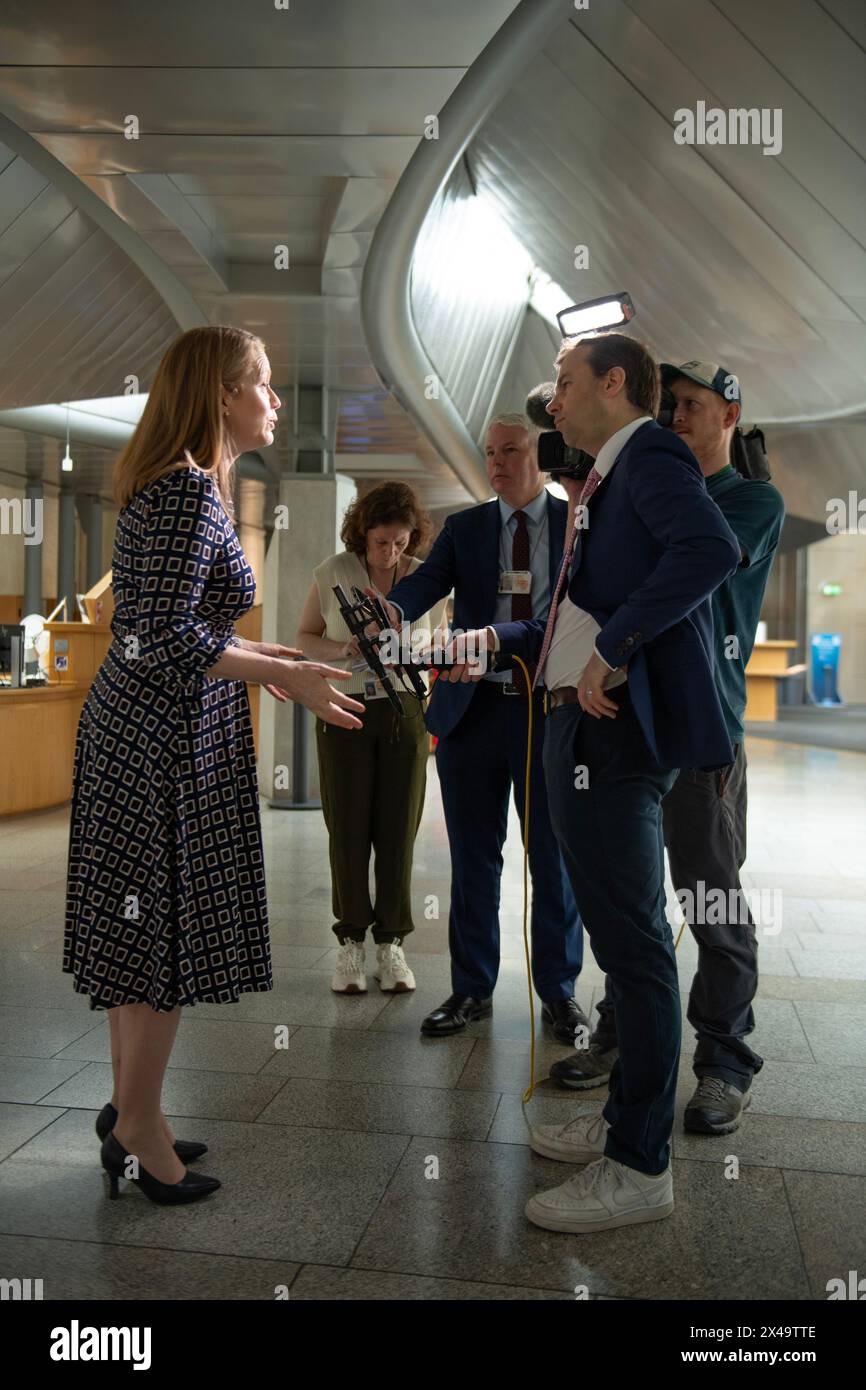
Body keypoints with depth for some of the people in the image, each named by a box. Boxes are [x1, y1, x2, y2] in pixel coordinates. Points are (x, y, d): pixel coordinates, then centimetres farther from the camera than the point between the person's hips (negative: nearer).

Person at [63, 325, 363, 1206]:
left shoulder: (169, 487, 14)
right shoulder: (191, 490, -17)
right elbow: (168, 638, -23)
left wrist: (247, 655, 20)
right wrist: (287, 675, -19)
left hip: (134, 726, 10)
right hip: (170, 738, -10)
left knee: (140, 928, 16)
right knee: (166, 931, 1)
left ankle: (129, 1110, 29)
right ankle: (138, 1129, 16)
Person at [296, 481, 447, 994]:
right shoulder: (332, 572, -1)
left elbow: (441, 643, 11)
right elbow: (305, 637, 6)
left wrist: (420, 651, -13)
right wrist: (344, 650, -14)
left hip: (405, 709, 1)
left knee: (399, 829, 3)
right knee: (348, 828, 1)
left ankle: (392, 943, 14)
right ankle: (351, 943, 12)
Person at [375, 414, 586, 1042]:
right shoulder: (464, 528, 9)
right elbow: (428, 579, -8)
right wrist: (392, 610, -30)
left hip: (553, 711, -2)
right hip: (474, 709, 2)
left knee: (555, 861, 7)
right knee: (473, 859, 10)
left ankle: (559, 990, 23)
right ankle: (472, 989, 23)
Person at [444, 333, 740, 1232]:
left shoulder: (649, 455, -9)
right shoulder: (608, 481, 20)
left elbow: (711, 549, -29)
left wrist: (613, 649, -26)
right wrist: (497, 643, 18)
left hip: (614, 734, -11)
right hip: (586, 732, 11)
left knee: (631, 944, -2)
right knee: (623, 934, 18)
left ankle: (639, 1167, 11)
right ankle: (625, 1118, 33)